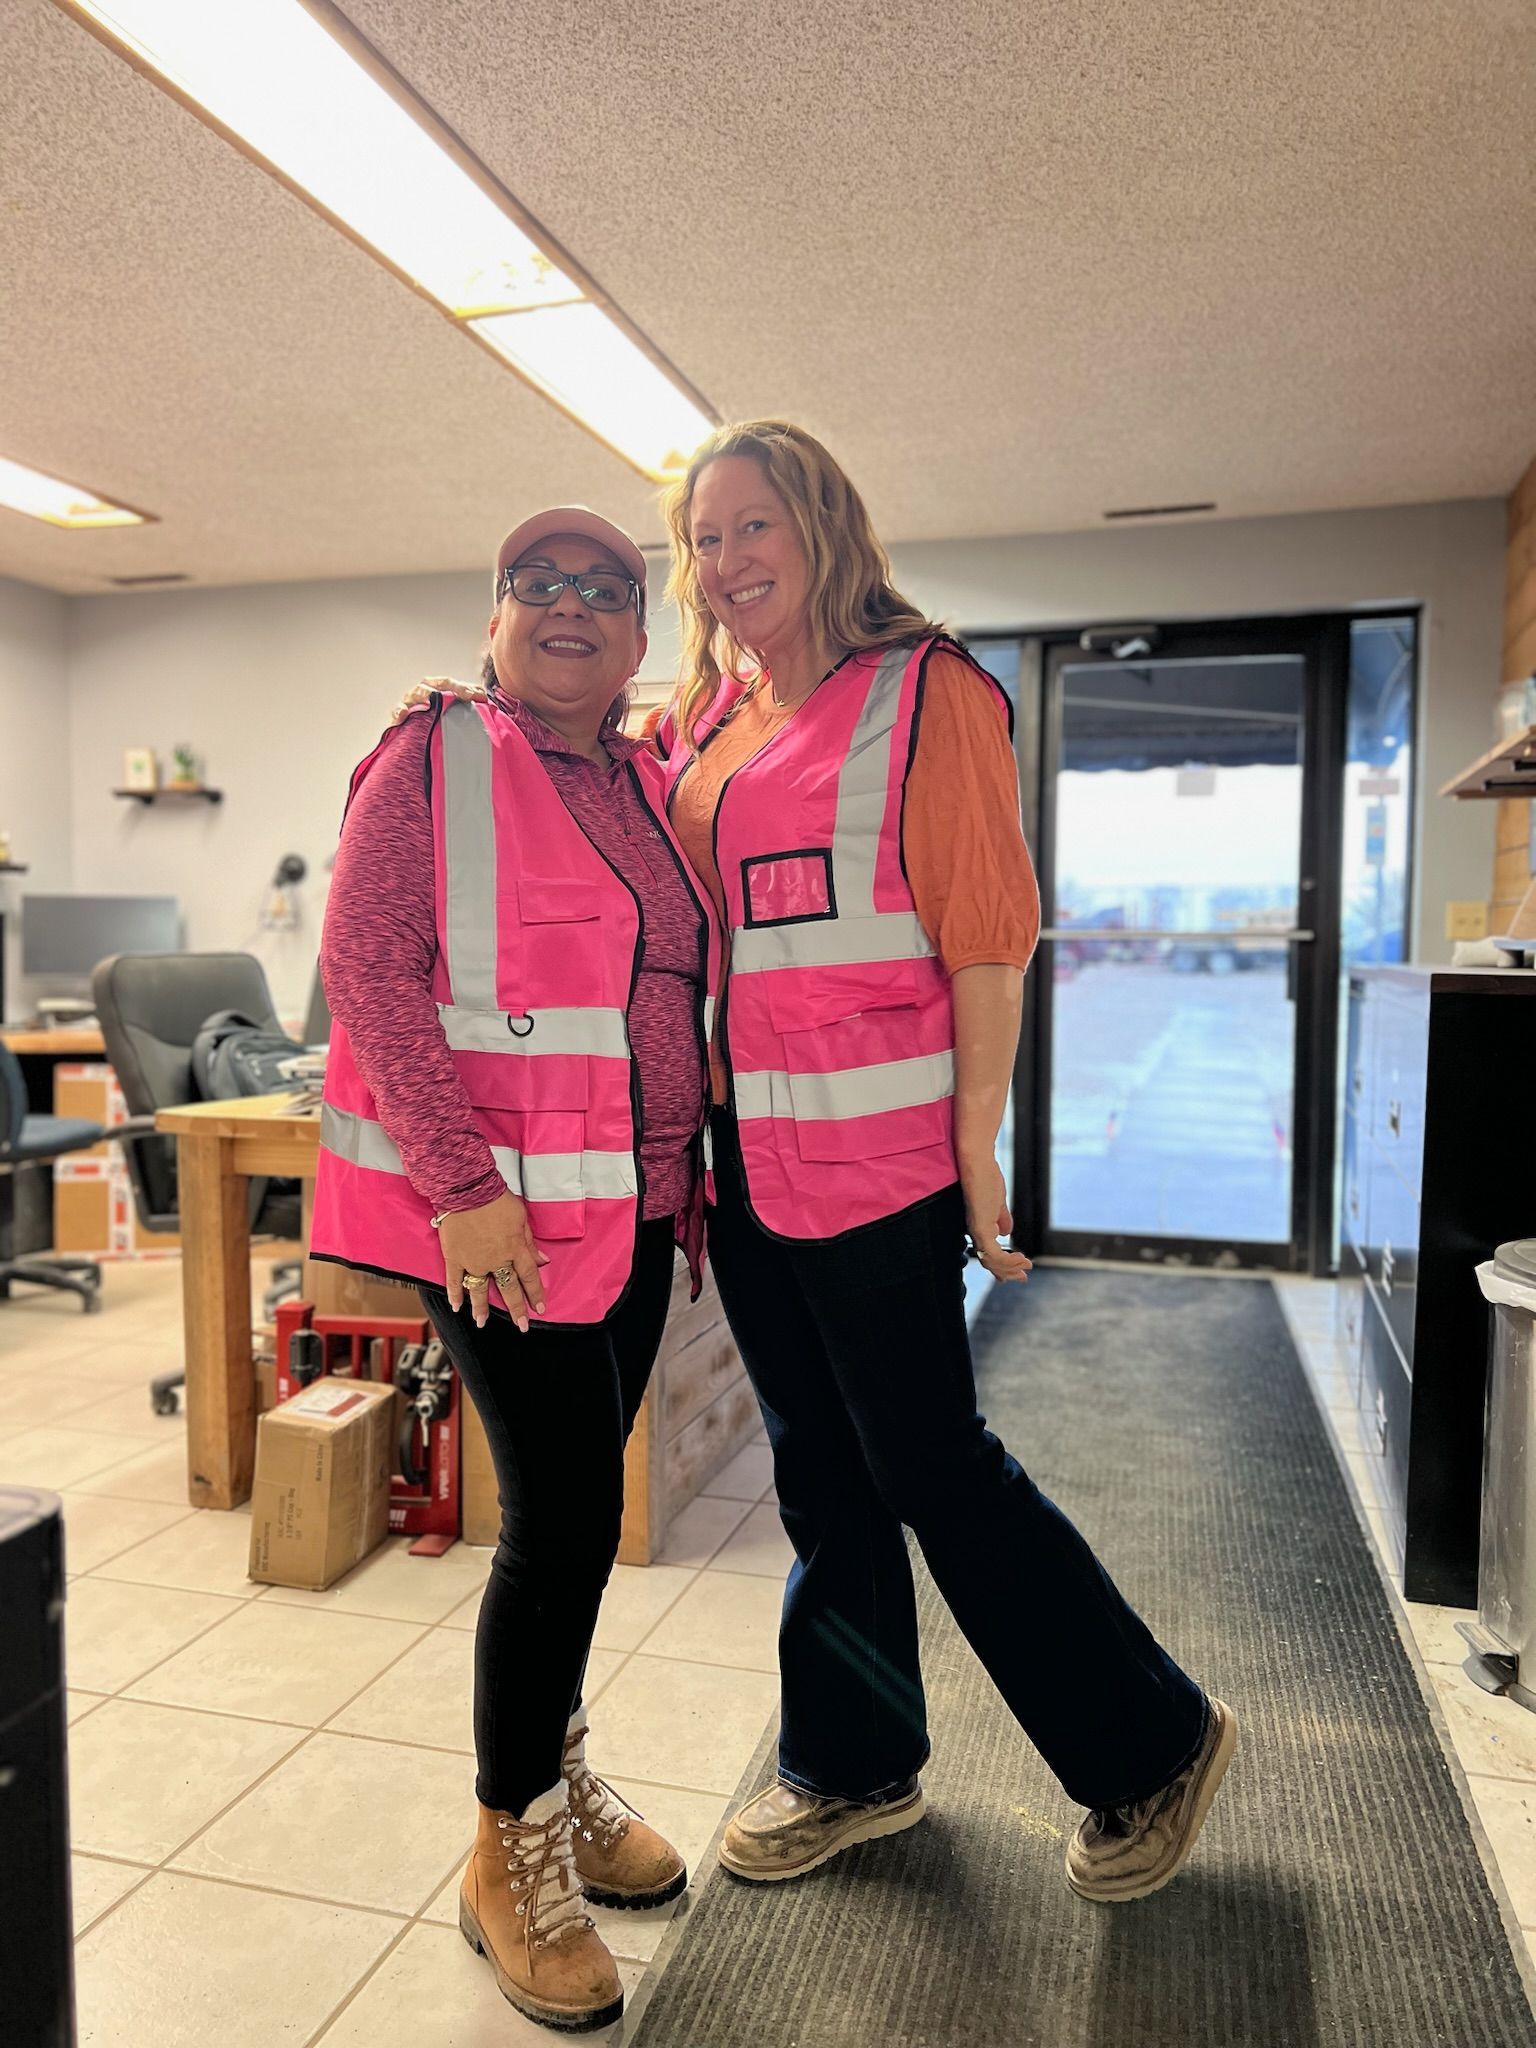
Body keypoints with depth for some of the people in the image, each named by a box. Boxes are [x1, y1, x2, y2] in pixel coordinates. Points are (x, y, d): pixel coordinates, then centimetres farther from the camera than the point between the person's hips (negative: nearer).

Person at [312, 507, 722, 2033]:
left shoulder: (652, 785, 12)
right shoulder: (434, 760, -6)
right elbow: (364, 974, -13)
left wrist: (697, 1176, 13)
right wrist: (465, 1187, -19)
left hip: (633, 1205, 6)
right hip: (491, 1204, -6)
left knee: (576, 1502, 15)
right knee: (566, 1508, -4)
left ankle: (555, 1777, 37)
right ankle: (508, 1858, 19)